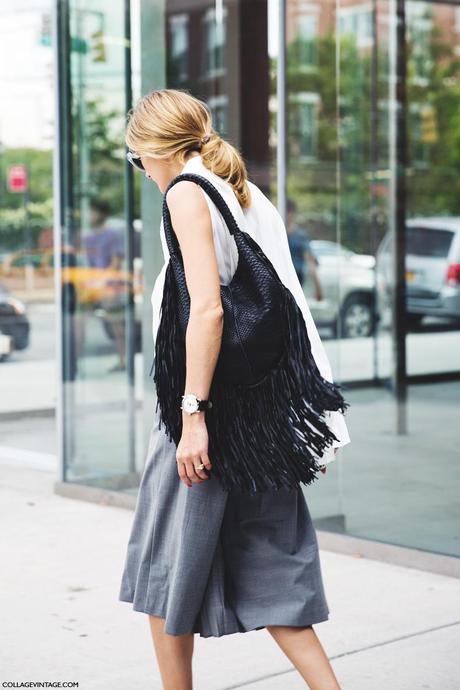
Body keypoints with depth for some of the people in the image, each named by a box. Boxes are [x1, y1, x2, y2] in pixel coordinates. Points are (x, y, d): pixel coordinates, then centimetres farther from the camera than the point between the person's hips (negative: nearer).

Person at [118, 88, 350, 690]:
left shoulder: (187, 193, -9)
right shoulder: (252, 196, 15)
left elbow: (208, 308, -19)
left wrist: (193, 414, -20)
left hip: (214, 399, -8)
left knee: (168, 562, 8)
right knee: (265, 563, 11)